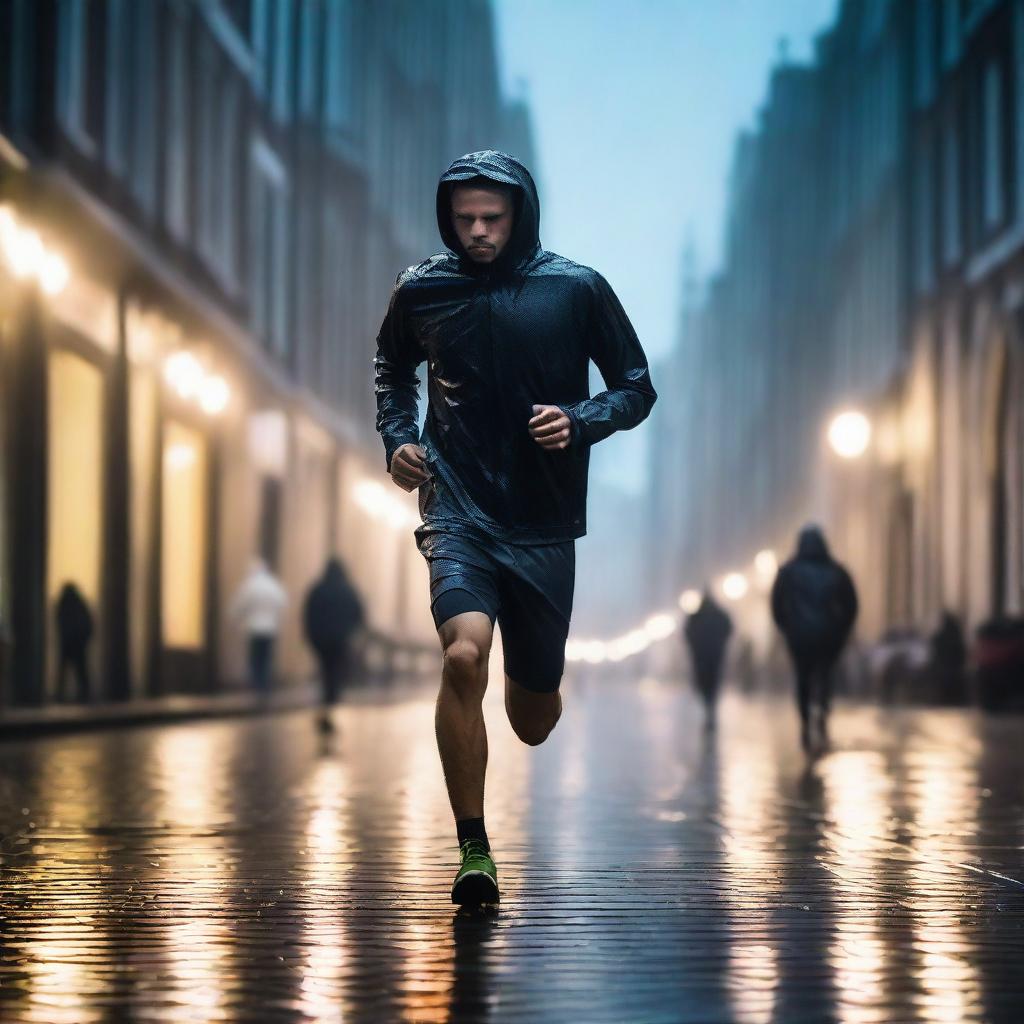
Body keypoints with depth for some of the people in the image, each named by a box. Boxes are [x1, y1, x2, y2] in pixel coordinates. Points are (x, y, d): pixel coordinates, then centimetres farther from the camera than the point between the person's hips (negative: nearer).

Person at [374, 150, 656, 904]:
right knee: (463, 656, -27)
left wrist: (580, 422, -13)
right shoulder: (421, 292, 2)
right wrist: (397, 437, 5)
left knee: (533, 720, 9)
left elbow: (637, 388, 6)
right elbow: (392, 371, 23)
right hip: (458, 510, 0)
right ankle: (473, 849, -15)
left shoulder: (577, 290, -2)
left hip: (544, 524, 1)